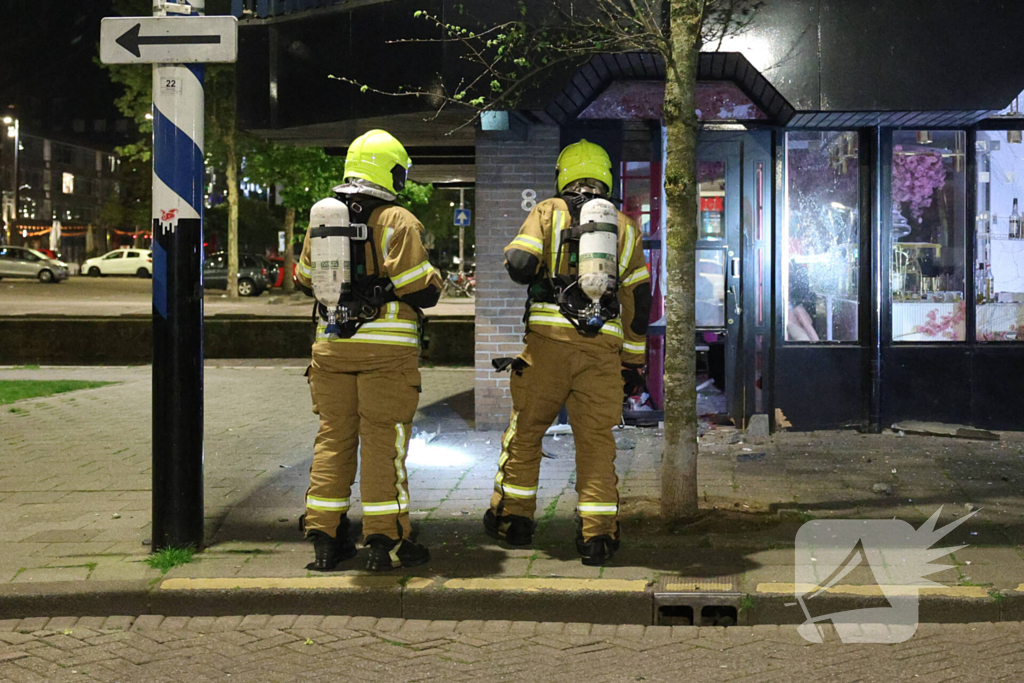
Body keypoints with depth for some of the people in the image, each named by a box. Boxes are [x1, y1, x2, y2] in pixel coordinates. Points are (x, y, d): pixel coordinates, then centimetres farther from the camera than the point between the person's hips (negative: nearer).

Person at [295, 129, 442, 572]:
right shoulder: (398, 222, -10)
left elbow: (306, 281, 19)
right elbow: (422, 291, -11)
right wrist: (433, 276, 10)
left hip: (331, 346, 5)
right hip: (385, 349, -5)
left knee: (334, 435, 11)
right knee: (383, 439, 1)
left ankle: (325, 539, 14)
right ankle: (385, 540, 4)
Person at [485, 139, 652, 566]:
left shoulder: (548, 211, 7)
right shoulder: (625, 226, 17)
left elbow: (519, 264, -8)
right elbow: (638, 298, 15)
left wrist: (515, 260, 17)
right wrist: (634, 362, 19)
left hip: (548, 337, -2)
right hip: (603, 344, 2)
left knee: (526, 428, 13)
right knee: (597, 438, 4)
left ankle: (513, 518, 21)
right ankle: (597, 534, 1)